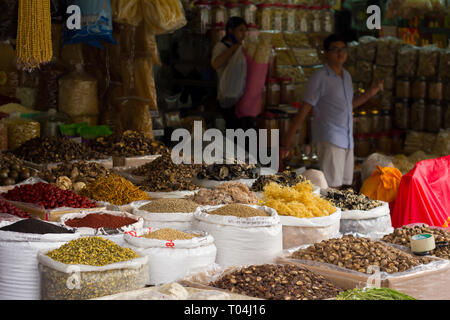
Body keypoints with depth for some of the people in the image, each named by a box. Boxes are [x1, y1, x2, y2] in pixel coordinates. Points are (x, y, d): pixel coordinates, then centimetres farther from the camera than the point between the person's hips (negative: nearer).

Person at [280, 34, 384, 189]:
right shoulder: (319, 77, -7)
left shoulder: (347, 76, 16)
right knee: (332, 187, -14)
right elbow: (305, 109, -8)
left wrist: (369, 94, 18)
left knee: (344, 185, 6)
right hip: (328, 139, -8)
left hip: (347, 140, 8)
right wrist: (289, 136, -12)